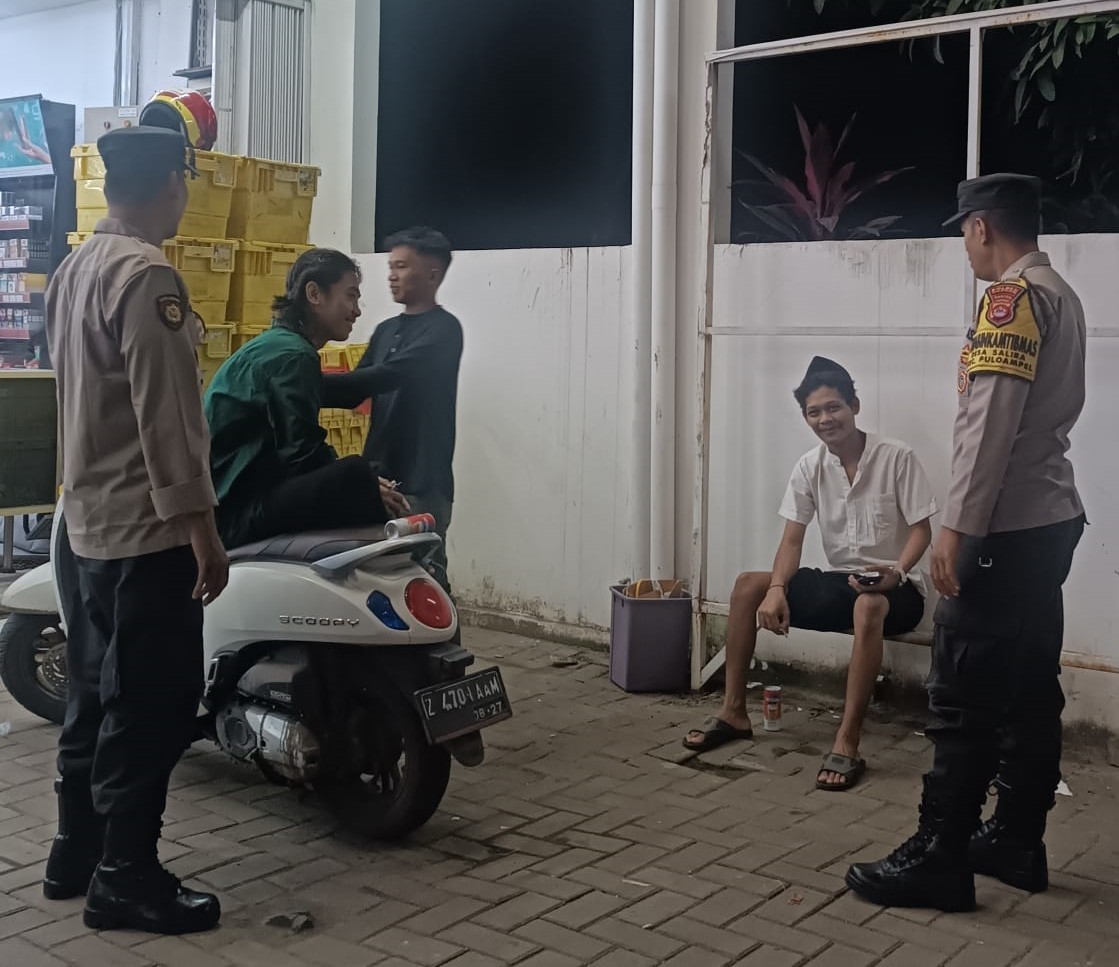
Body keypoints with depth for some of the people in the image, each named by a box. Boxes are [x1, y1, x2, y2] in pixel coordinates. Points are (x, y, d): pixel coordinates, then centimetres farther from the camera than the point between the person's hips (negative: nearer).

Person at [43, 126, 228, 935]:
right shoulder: (147, 276, -18)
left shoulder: (74, 269, 12)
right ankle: (125, 875, 7)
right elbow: (166, 418, -22)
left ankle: (76, 853, 27)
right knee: (152, 706, -1)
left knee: (97, 695, 17)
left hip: (85, 522, 10)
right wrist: (201, 528, -20)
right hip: (145, 531, -10)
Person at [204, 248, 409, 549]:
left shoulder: (276, 345, 17)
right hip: (238, 512, -11)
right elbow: (302, 455, -19)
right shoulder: (293, 355, -13)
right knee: (355, 476, -28)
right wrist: (363, 488, -8)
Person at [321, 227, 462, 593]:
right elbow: (356, 392, 14)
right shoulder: (386, 330, 18)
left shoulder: (443, 330, -7)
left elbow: (388, 376, -20)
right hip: (380, 475, 7)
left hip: (422, 480, -7)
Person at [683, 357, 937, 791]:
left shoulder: (897, 457, -12)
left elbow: (922, 529, -11)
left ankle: (847, 744, -41)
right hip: (838, 581, 5)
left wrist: (897, 571, -31)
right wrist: (776, 589, -21)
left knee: (867, 606, -41)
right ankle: (733, 712, -6)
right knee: (748, 585, -12)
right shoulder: (809, 467, 1)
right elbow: (792, 539, -3)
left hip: (895, 588, -5)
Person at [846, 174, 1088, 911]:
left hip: (1006, 529, -10)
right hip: (1052, 520, 10)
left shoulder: (1013, 297, -14)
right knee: (1031, 690, 12)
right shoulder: (1063, 297, 15)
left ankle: (939, 859, 0)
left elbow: (991, 423, -20)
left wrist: (959, 526, -20)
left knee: (965, 698, -6)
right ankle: (1017, 841, 20)